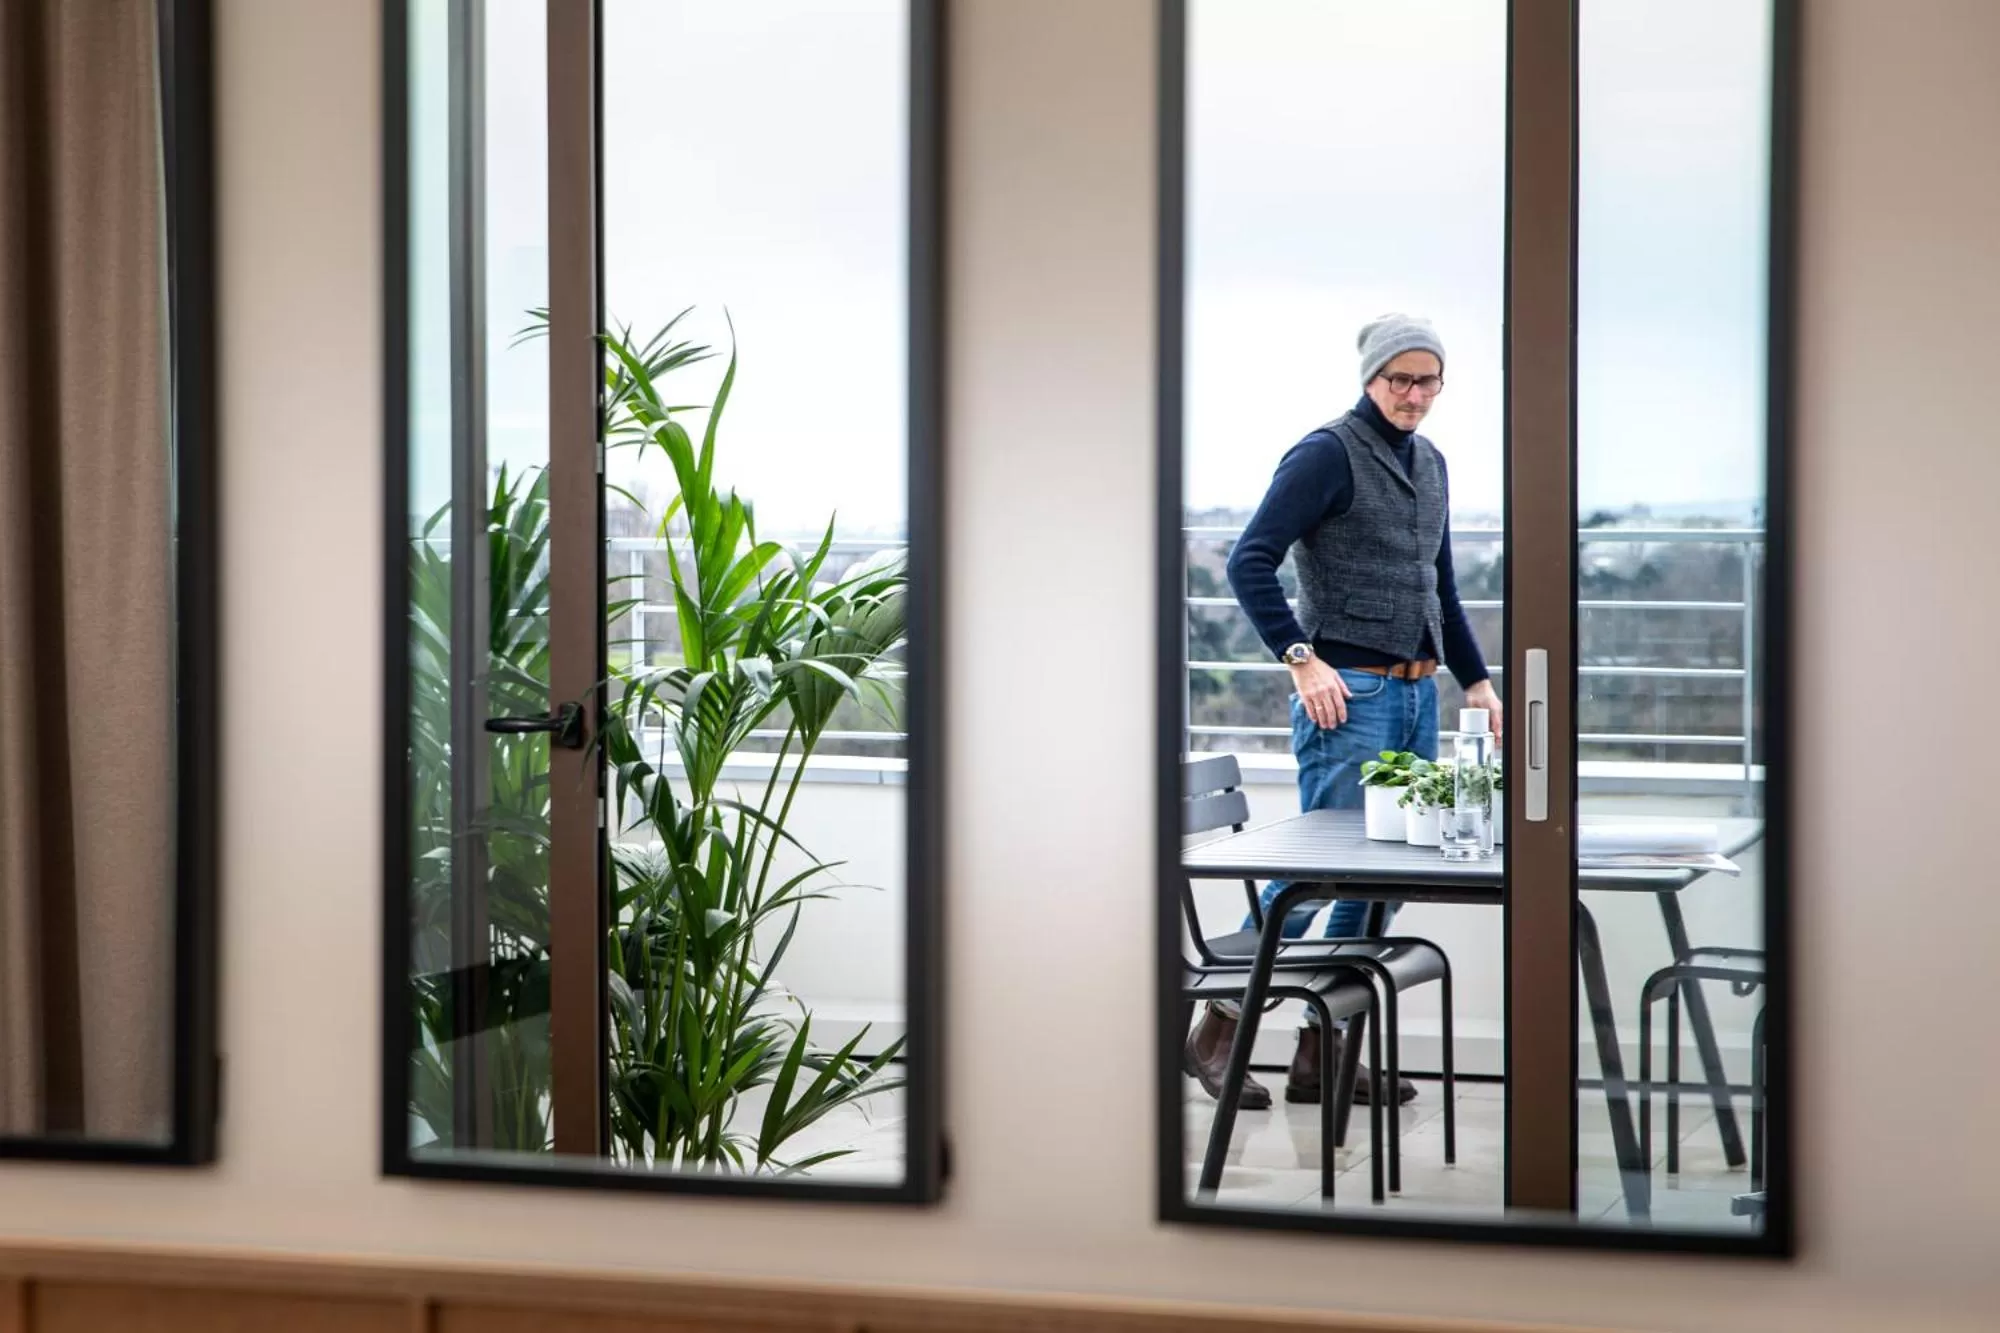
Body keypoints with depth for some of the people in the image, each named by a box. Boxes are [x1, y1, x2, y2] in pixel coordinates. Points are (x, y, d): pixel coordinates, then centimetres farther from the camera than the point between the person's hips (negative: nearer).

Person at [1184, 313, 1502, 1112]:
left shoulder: (1429, 464, 16)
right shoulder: (1328, 454, -8)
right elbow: (1249, 563, -15)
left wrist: (1475, 678, 17)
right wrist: (1300, 659, -22)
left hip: (1417, 694, 8)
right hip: (1347, 696, -8)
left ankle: (1320, 1054, 14)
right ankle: (1216, 1029, 3)